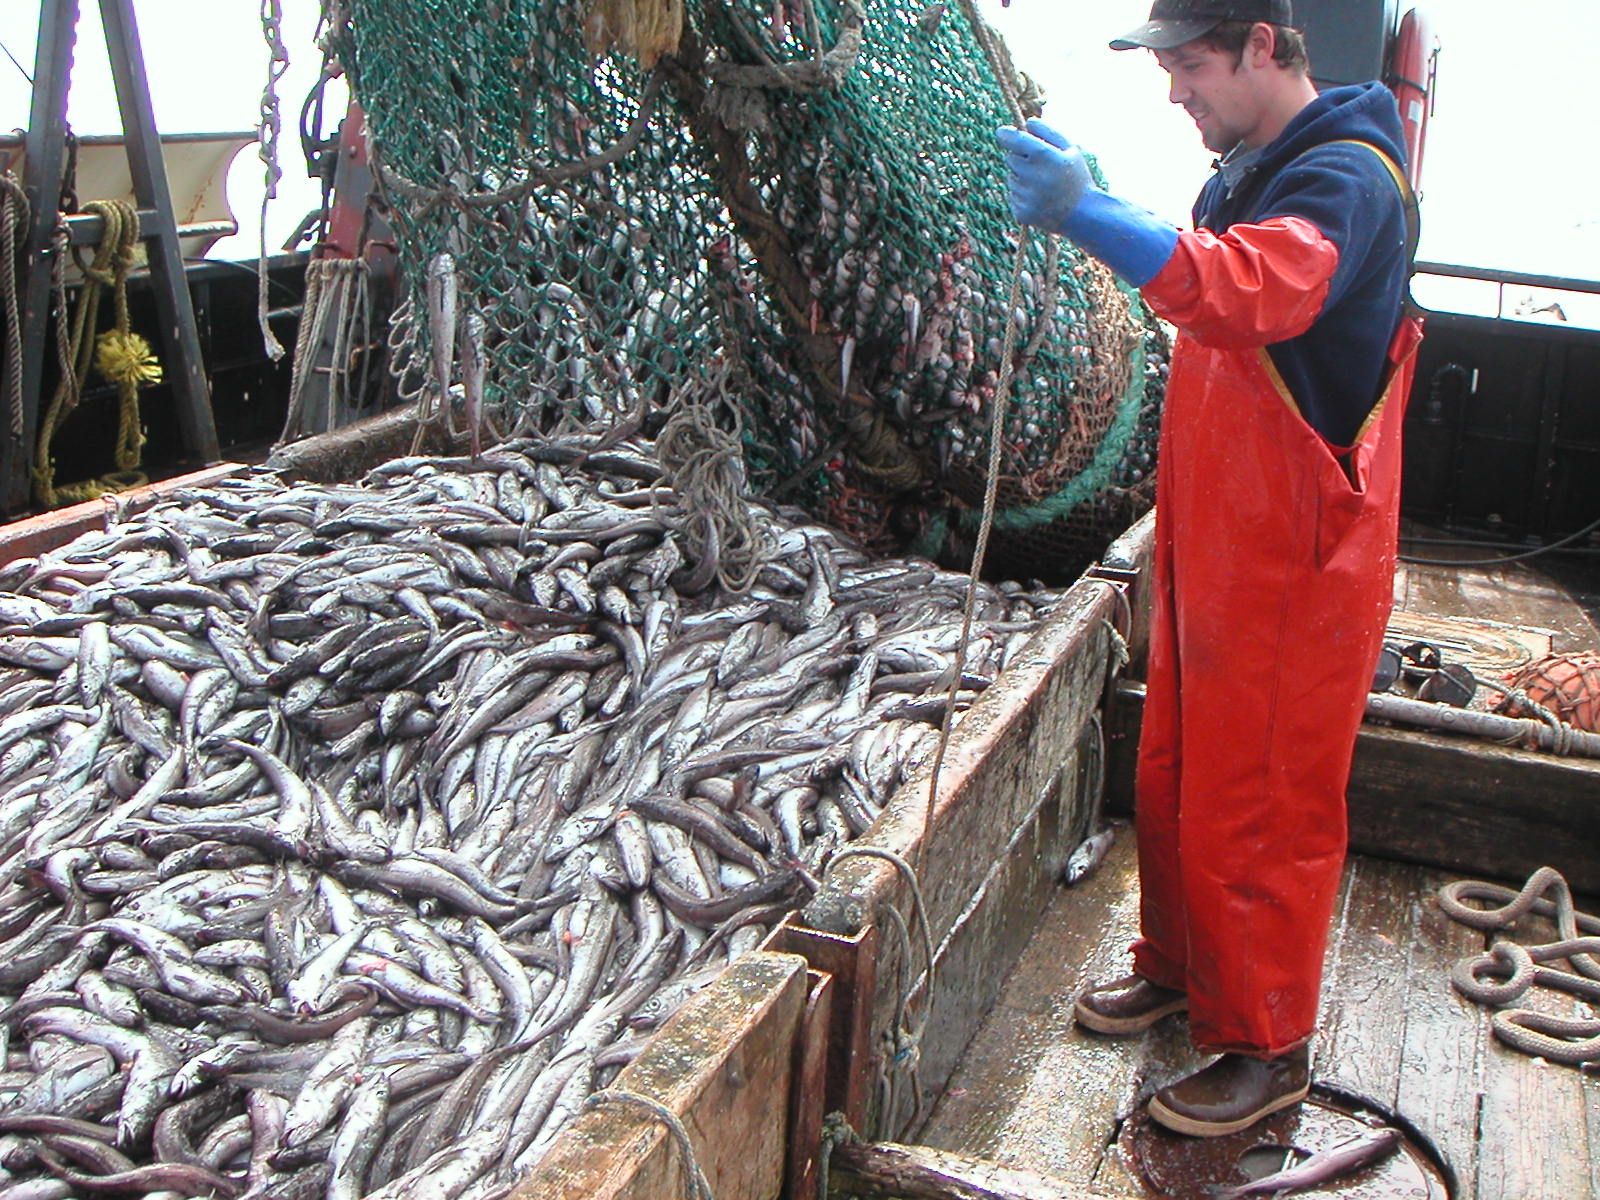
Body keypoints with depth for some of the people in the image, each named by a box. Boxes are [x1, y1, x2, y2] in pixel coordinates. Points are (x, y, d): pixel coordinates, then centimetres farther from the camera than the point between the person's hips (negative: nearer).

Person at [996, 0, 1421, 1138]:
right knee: (1175, 777, 19)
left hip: (1295, 567, -9)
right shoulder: (1249, 173, 13)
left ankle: (1269, 1049, 19)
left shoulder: (1346, 179, -19)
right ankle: (1181, 965, 39)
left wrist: (1084, 211, -48)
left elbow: (1248, 293, -40)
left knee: (1258, 807, 1)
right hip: (1214, 550, 9)